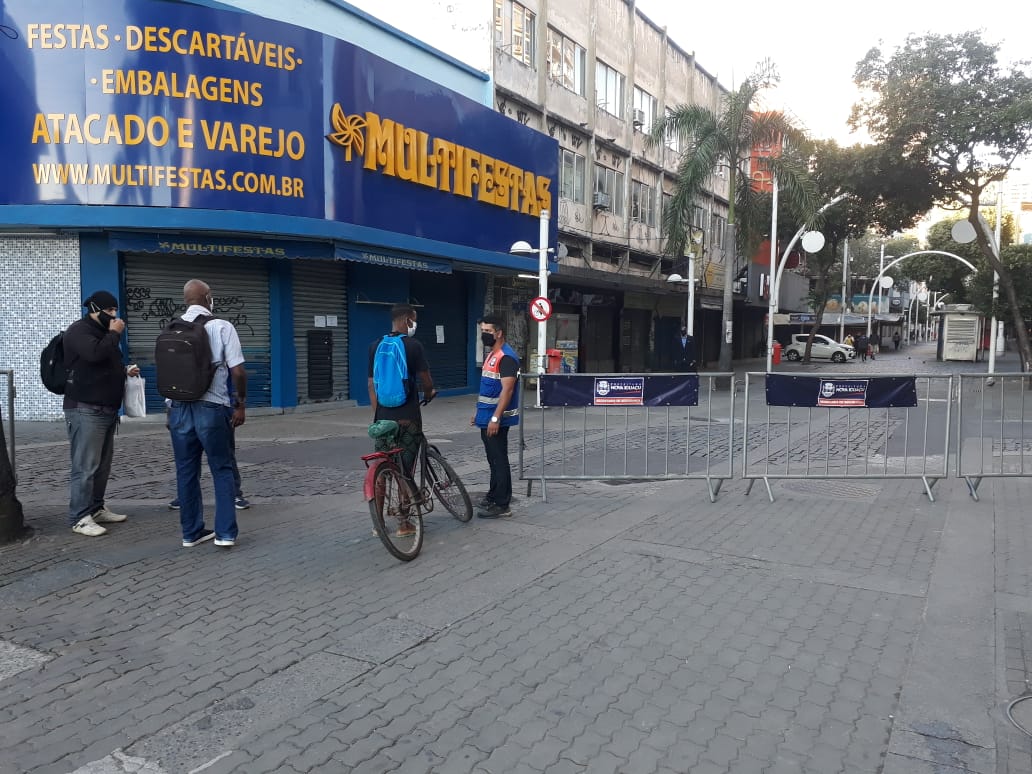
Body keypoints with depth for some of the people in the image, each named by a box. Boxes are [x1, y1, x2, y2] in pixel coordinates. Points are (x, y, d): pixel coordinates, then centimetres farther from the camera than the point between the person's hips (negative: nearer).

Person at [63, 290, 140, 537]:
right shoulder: (79, 330, -7)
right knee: (85, 466, -9)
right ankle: (79, 518, -5)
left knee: (103, 465, 12)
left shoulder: (102, 332, 22)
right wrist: (114, 333, -14)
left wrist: (125, 370, 12)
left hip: (106, 409, 10)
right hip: (85, 410, -10)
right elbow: (94, 354, -27)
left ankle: (96, 509, 21)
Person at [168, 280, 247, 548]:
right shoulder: (221, 327, -7)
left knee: (186, 471, 13)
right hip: (212, 408, -4)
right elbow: (237, 371, -11)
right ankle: (226, 533, 6)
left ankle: (191, 532, 21)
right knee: (222, 470, 7)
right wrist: (240, 404, 0)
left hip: (179, 408, 4)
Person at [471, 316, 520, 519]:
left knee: (498, 460, -5)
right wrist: (479, 412, 22)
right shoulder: (491, 355, 15)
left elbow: (507, 390, -22)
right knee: (493, 458, 17)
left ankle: (501, 505, 1)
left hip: (496, 419, -10)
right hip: (487, 417, 10)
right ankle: (495, 495, 28)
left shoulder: (506, 357, -16)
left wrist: (495, 418, -26)